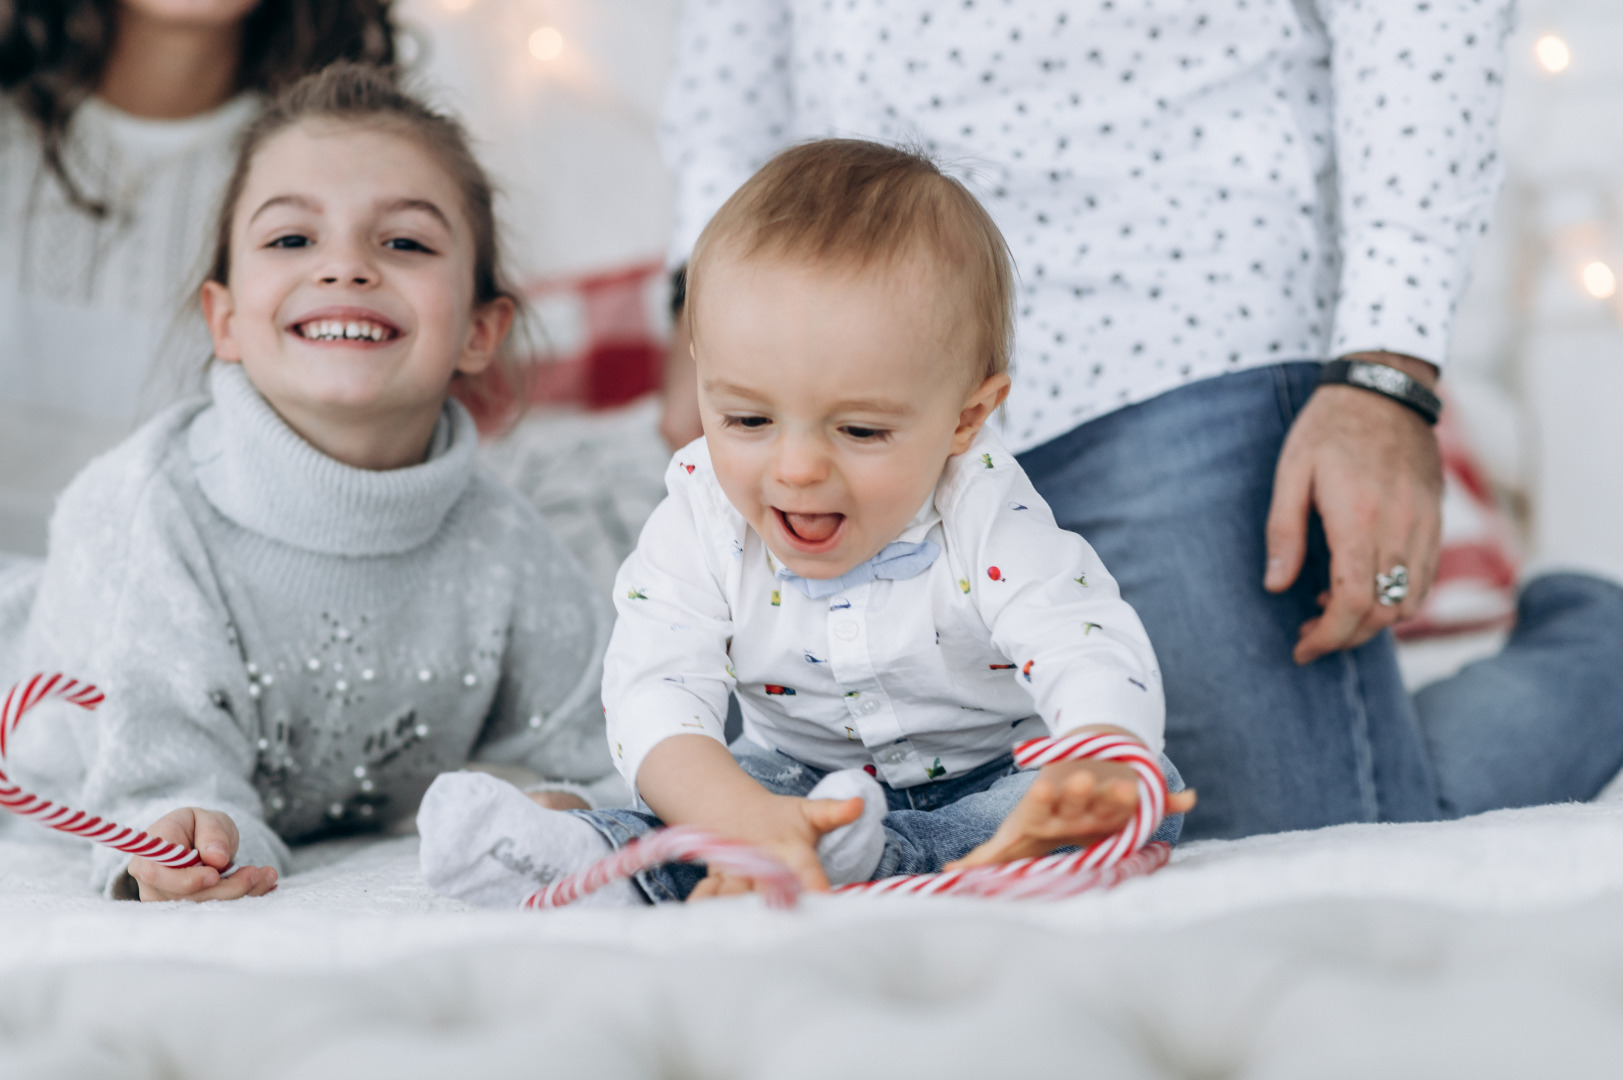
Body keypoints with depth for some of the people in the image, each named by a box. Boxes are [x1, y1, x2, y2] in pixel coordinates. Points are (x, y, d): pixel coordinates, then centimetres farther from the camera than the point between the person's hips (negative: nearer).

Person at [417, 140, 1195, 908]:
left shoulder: (988, 523, -25)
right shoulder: (702, 522, -19)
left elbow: (1092, 653, -36)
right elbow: (653, 688, -29)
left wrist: (1100, 772, -62)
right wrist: (742, 817, -51)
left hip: (990, 776, -2)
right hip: (799, 775, 3)